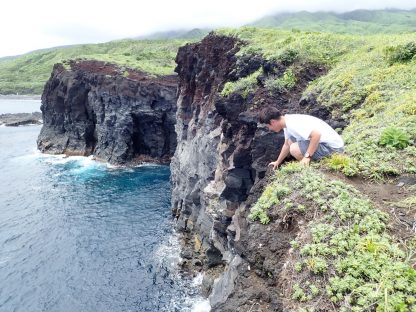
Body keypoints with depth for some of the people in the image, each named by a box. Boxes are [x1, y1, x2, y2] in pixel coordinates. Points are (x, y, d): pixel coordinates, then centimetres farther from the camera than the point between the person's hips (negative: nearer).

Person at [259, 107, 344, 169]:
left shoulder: (292, 124, -25)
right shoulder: (287, 123, 6)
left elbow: (317, 134, -35)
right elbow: (287, 145, 21)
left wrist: (307, 156, -27)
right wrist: (278, 162, 32)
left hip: (332, 146, -10)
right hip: (323, 142, 10)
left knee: (294, 149, -21)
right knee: (291, 141, 13)